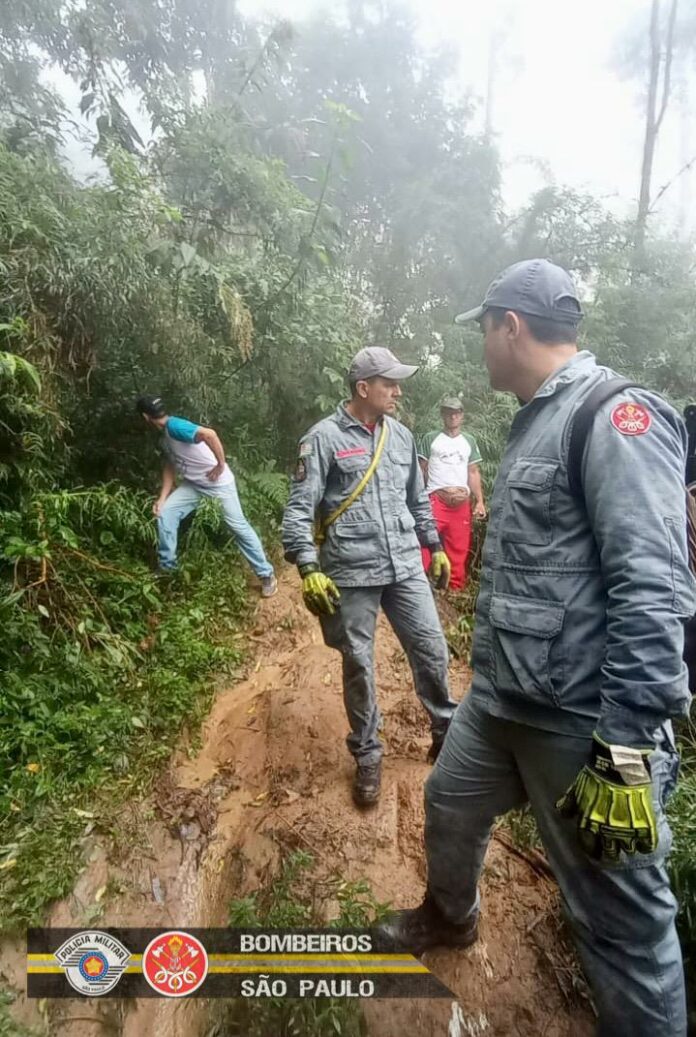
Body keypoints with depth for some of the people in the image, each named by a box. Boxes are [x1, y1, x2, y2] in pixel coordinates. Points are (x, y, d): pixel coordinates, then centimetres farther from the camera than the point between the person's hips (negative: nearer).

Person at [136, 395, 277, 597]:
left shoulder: (175, 426, -22)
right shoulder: (165, 434, 8)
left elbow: (209, 434, -37)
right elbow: (170, 466, 14)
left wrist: (221, 465, -28)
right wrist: (162, 498, 6)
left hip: (218, 481, -9)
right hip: (193, 483, 9)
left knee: (238, 525, -5)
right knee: (165, 513, -1)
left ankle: (266, 574, 6)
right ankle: (167, 567, 13)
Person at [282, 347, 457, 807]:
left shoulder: (402, 436, 10)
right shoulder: (324, 438, -6)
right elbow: (299, 509, -10)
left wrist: (436, 547, 20)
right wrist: (309, 569, -18)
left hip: (406, 567, 5)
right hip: (351, 575, -4)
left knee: (433, 651, 9)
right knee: (359, 665, 9)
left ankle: (447, 731, 33)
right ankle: (367, 755, 29)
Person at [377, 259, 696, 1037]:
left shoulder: (616, 419, -17)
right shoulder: (534, 424, 12)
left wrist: (628, 749, -25)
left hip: (584, 721, -9)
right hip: (501, 699, 10)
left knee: (619, 915, 6)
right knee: (449, 804, 26)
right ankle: (450, 917, 55)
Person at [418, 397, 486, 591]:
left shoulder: (469, 441, 17)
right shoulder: (430, 439, 7)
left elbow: (473, 473, 15)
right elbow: (422, 470, 6)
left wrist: (480, 501, 4)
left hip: (462, 502, 3)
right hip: (435, 499, -3)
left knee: (459, 548, 6)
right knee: (426, 541, -16)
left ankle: (456, 588, 15)